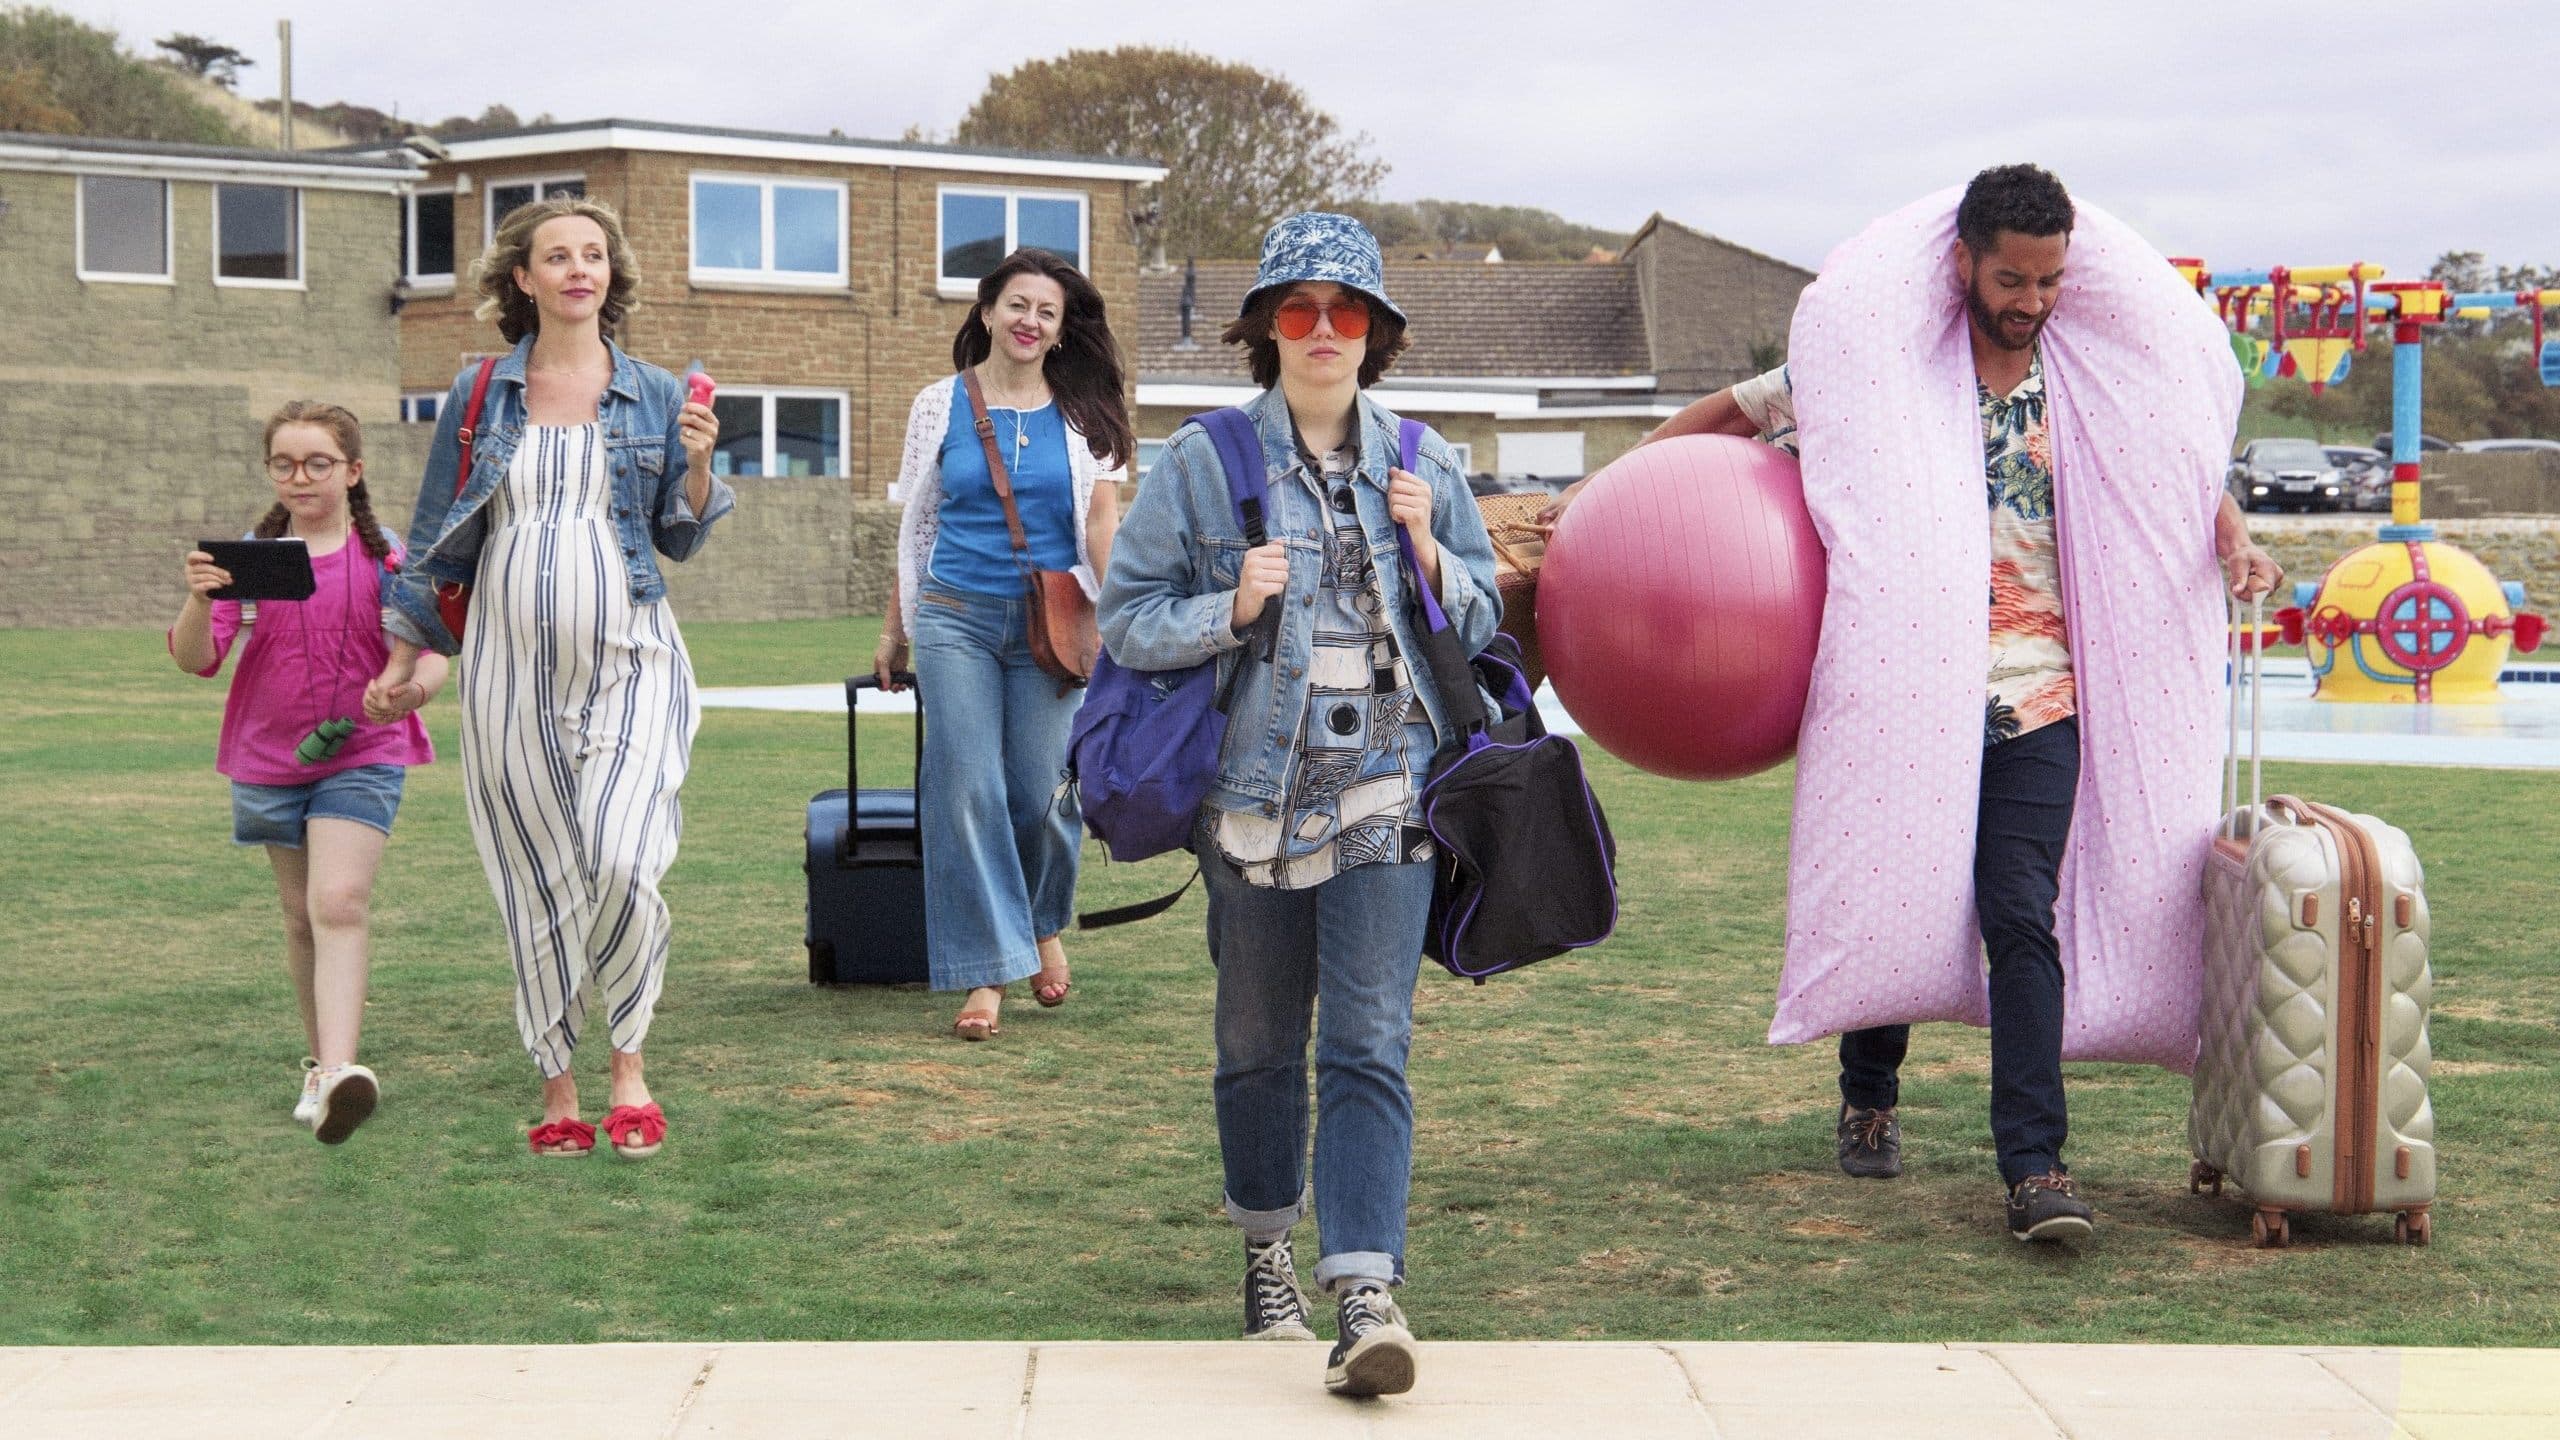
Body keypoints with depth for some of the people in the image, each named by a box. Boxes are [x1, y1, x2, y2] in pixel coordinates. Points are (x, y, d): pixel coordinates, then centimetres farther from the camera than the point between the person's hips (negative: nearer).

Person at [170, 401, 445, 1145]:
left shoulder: (384, 558, -3)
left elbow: (432, 650, -5)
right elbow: (196, 659, -5)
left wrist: (419, 684, -29)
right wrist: (199, 600, -27)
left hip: (362, 757, -3)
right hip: (269, 760, 3)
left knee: (340, 903, -20)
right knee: (302, 916, 13)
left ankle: (338, 1073, -31)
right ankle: (321, 1062, 27)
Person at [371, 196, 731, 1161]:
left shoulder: (653, 395, 7)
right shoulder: (481, 396, 7)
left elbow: (681, 540, 10)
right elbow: (437, 537, 13)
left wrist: (697, 464, -8)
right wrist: (401, 657, 13)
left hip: (628, 658, -1)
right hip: (511, 667, 1)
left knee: (622, 859, -20)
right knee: (539, 884, 3)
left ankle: (629, 1065, -2)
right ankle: (557, 1089, 15)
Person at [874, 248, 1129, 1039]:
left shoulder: (1084, 412, 5)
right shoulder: (940, 405, 6)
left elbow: (1102, 516, 1)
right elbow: (914, 526, 12)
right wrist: (894, 630, 13)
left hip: (1049, 623, 0)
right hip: (955, 619, 0)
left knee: (1041, 791, 0)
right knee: (966, 790, -7)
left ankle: (1044, 925, 30)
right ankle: (985, 972, -1)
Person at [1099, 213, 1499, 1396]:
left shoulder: (1423, 465, 8)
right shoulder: (1204, 462, 1)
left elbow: (1482, 626, 12)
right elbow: (1126, 621, -1)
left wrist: (1428, 554, -6)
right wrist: (1231, 608, -17)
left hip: (1386, 794, 0)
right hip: (1255, 793, 0)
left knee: (1370, 1043, -10)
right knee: (1259, 1041, 12)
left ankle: (1365, 1295, -16)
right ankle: (1268, 1253, 31)